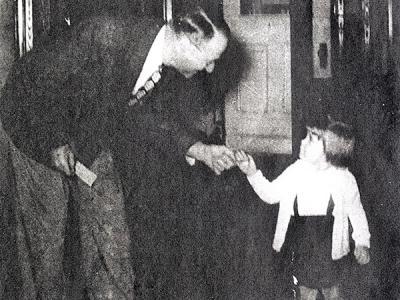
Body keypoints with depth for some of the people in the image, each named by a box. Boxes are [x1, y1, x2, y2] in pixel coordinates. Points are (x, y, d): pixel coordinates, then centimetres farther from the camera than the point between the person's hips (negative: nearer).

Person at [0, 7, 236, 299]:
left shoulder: (173, 71, -14)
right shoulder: (106, 35, -36)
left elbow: (157, 115, 2)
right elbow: (40, 78, -27)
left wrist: (200, 150, -13)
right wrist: (55, 142, -21)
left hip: (92, 141, 6)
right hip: (37, 128, -6)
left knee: (113, 239, 2)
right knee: (46, 239, -1)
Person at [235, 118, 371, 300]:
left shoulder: (344, 179, -15)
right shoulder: (297, 171, -9)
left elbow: (356, 211, -1)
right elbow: (270, 194, -1)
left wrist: (362, 243, -3)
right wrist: (253, 174, -14)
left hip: (330, 251, -2)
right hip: (301, 249, 2)